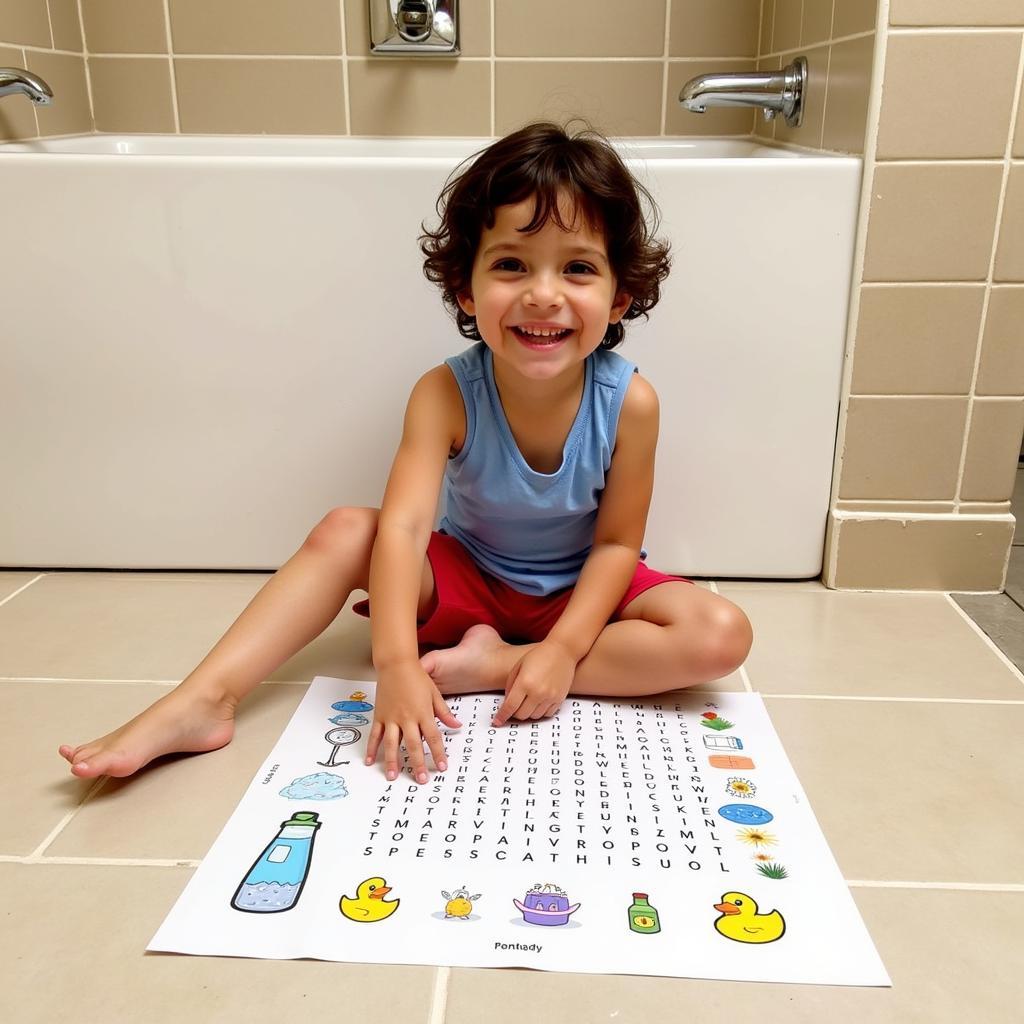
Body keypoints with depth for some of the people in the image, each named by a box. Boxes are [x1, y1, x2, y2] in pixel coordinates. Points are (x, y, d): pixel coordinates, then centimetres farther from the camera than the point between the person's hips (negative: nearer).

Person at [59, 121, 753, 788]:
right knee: (344, 531, -22)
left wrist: (563, 649, -27)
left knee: (723, 634, -25)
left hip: (580, 591, 0)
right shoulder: (447, 395, -23)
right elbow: (403, 527, -33)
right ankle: (205, 701, -23)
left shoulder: (628, 401, -22)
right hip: (467, 580, 1)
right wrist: (397, 664, -46)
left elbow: (617, 541, -15)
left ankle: (494, 665, -25)